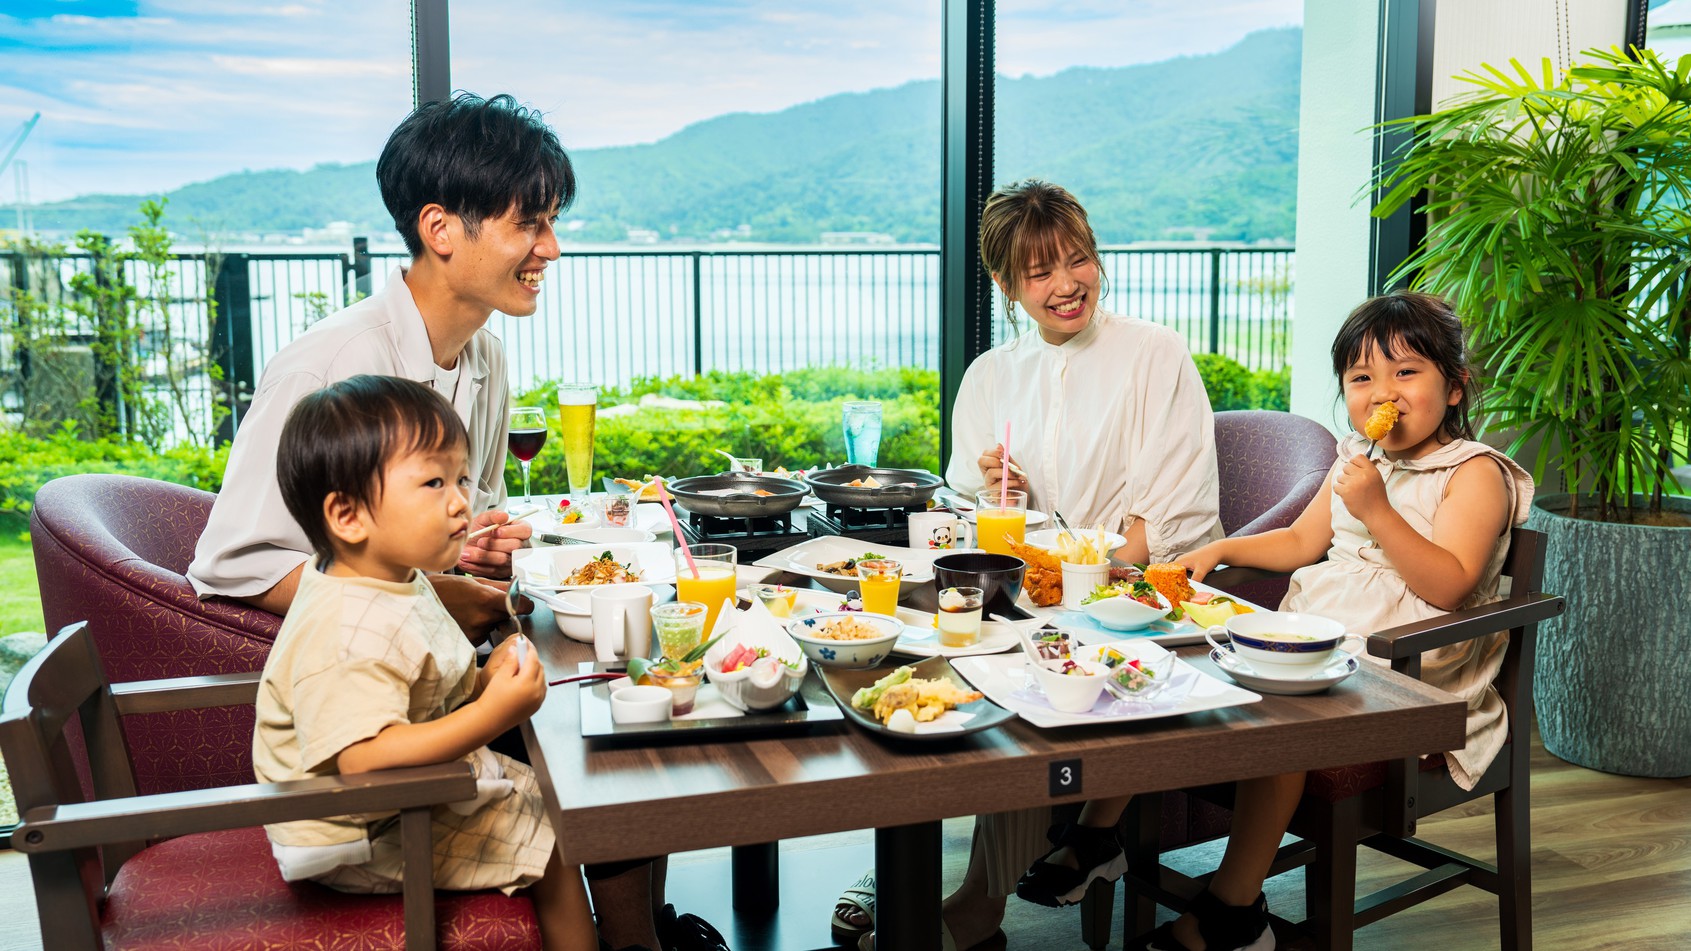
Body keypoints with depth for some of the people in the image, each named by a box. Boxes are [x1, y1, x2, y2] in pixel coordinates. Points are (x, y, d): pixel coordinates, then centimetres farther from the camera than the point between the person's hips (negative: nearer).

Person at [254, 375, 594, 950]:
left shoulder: (399, 585, 3)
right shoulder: (351, 632, -32)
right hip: (369, 835, -10)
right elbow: (364, 759, -39)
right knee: (557, 845, -8)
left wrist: (486, 680, -3)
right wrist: (491, 714, -40)